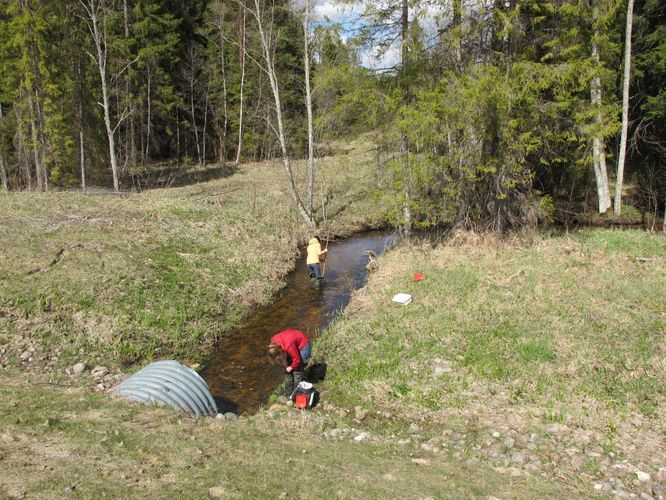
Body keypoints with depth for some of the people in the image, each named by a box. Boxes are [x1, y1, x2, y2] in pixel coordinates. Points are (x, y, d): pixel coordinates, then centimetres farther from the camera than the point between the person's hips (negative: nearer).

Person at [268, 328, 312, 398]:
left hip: (303, 347, -8)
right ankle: (288, 394, 18)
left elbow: (297, 360, -26)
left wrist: (291, 367, -9)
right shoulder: (273, 341, -19)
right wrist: (286, 365, 0)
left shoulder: (289, 346, -40)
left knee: (297, 371, -6)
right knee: (287, 371, 7)